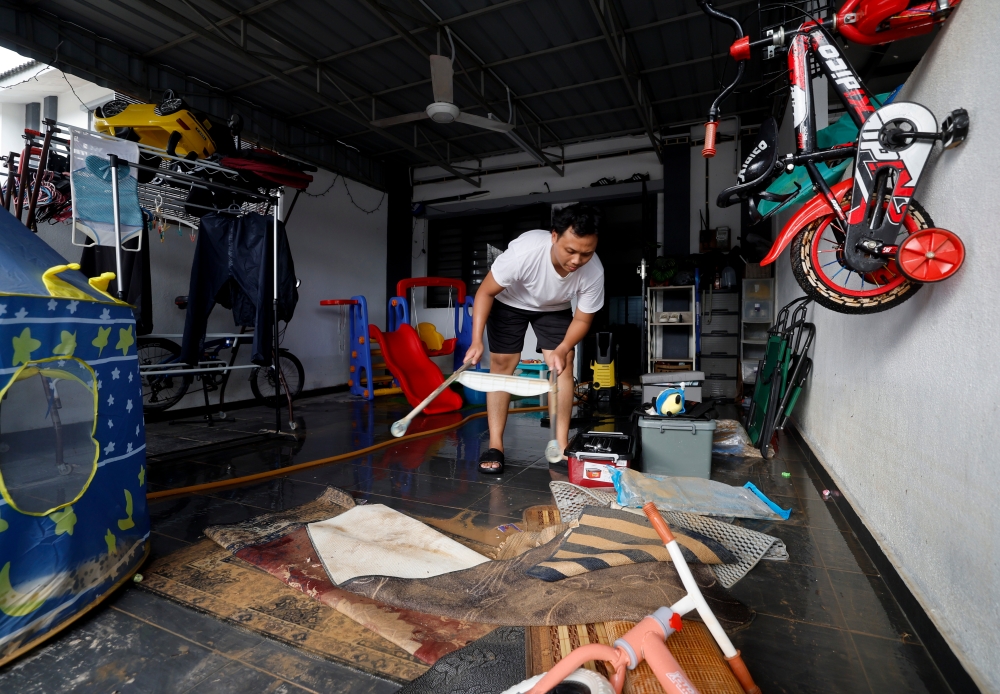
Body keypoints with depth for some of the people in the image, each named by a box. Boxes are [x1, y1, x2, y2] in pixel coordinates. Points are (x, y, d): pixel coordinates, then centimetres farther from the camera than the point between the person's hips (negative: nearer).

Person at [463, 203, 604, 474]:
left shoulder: (594, 272, -32)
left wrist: (562, 350, -34)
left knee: (564, 365, -10)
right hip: (509, 301, -2)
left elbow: (582, 319, -16)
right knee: (502, 364, -7)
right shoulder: (524, 250, -41)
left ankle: (561, 444, 0)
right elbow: (485, 292, -26)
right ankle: (495, 445, 1)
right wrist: (476, 340, -34)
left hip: (554, 308, 2)